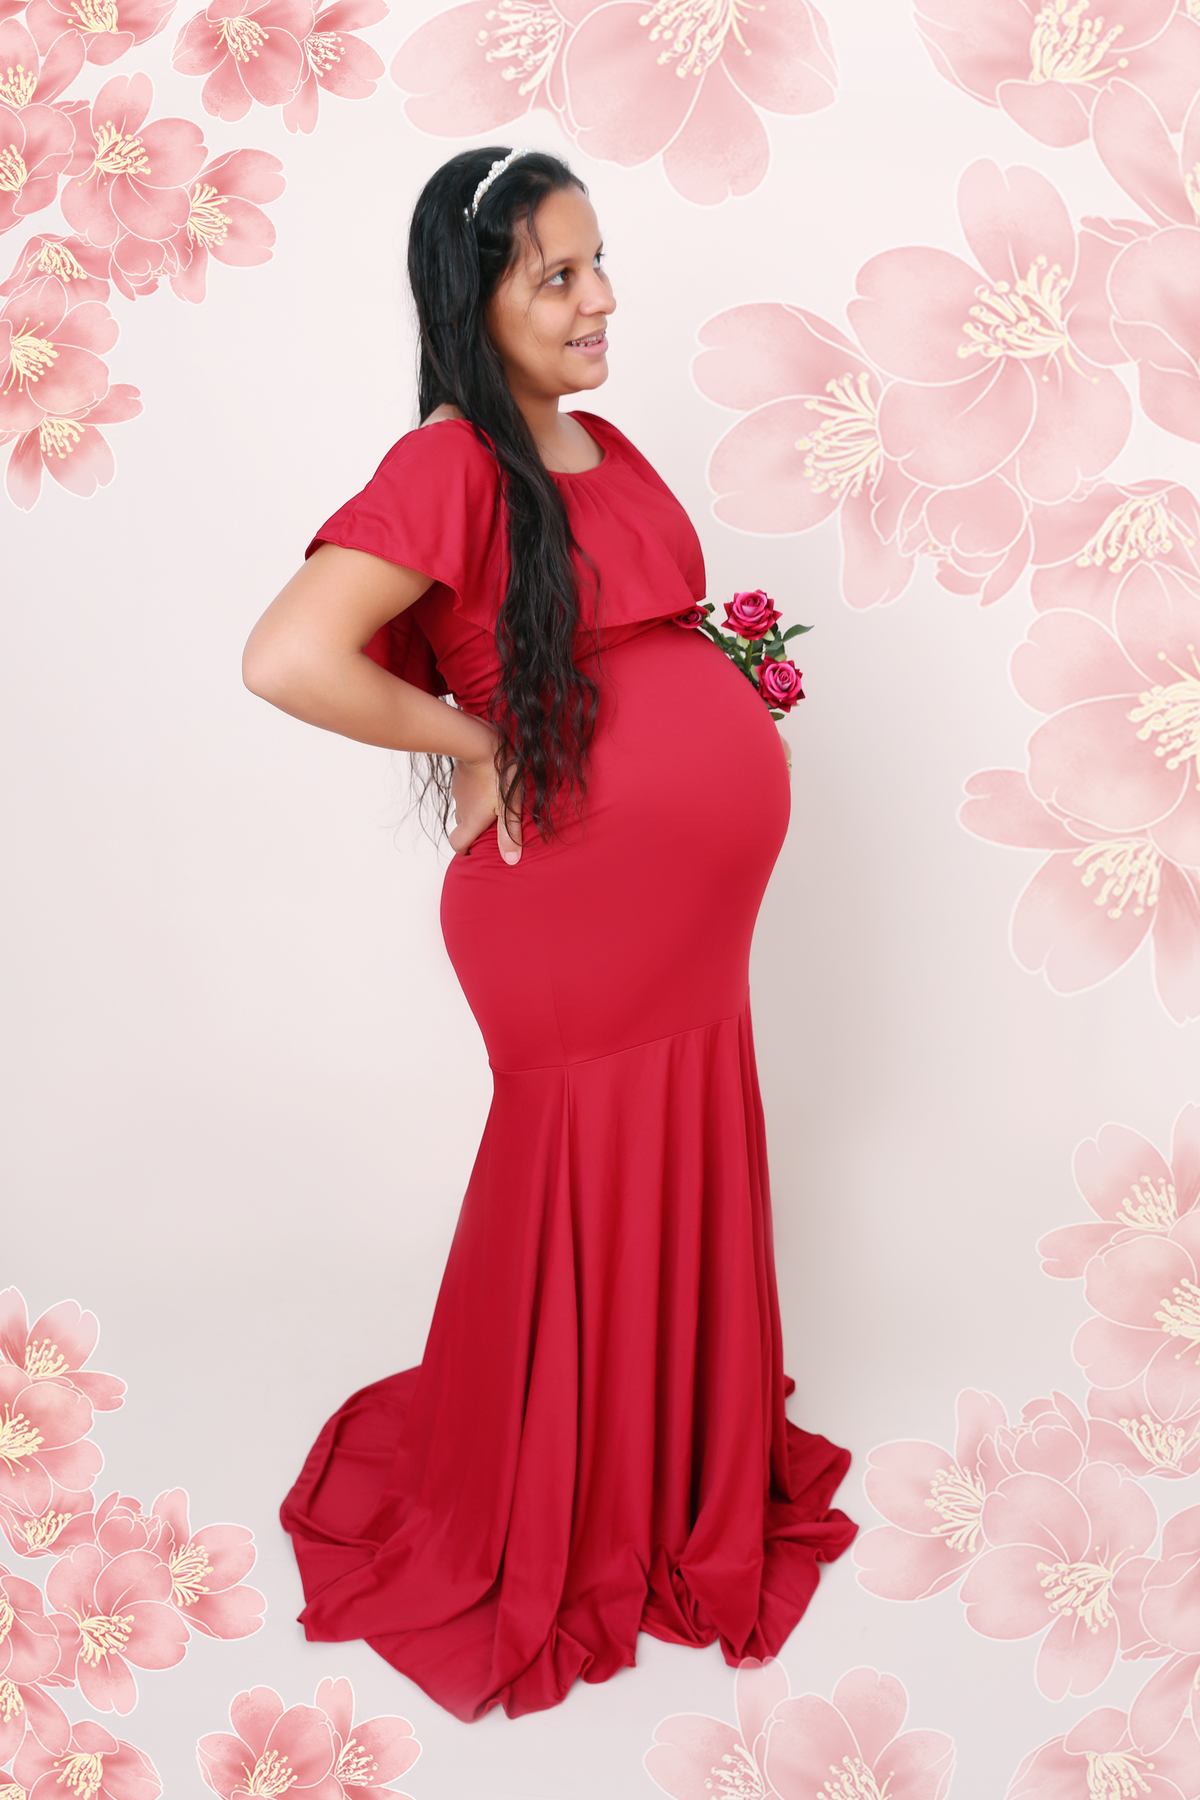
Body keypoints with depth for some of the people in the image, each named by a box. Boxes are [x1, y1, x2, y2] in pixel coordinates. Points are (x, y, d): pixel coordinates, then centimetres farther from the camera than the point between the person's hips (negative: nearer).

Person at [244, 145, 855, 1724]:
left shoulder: (604, 444, 10)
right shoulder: (450, 468, -16)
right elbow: (286, 659, -28)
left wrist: (730, 694, 6)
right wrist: (471, 741, -17)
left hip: (690, 908, 8)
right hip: (574, 903, -8)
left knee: (688, 1189, 20)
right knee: (590, 1198, 9)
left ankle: (683, 1465, 46)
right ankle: (549, 1533, 35)